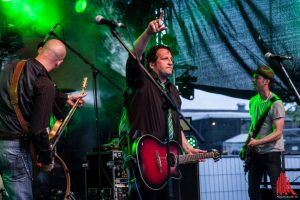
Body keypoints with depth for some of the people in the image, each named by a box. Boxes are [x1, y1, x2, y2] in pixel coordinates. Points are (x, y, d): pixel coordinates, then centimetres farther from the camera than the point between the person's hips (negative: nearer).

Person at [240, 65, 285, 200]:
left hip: (271, 152, -7)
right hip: (255, 153, 7)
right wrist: (247, 145, 9)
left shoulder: (275, 103, -15)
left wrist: (257, 142, -26)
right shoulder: (253, 101, 7)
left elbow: (278, 133, -19)